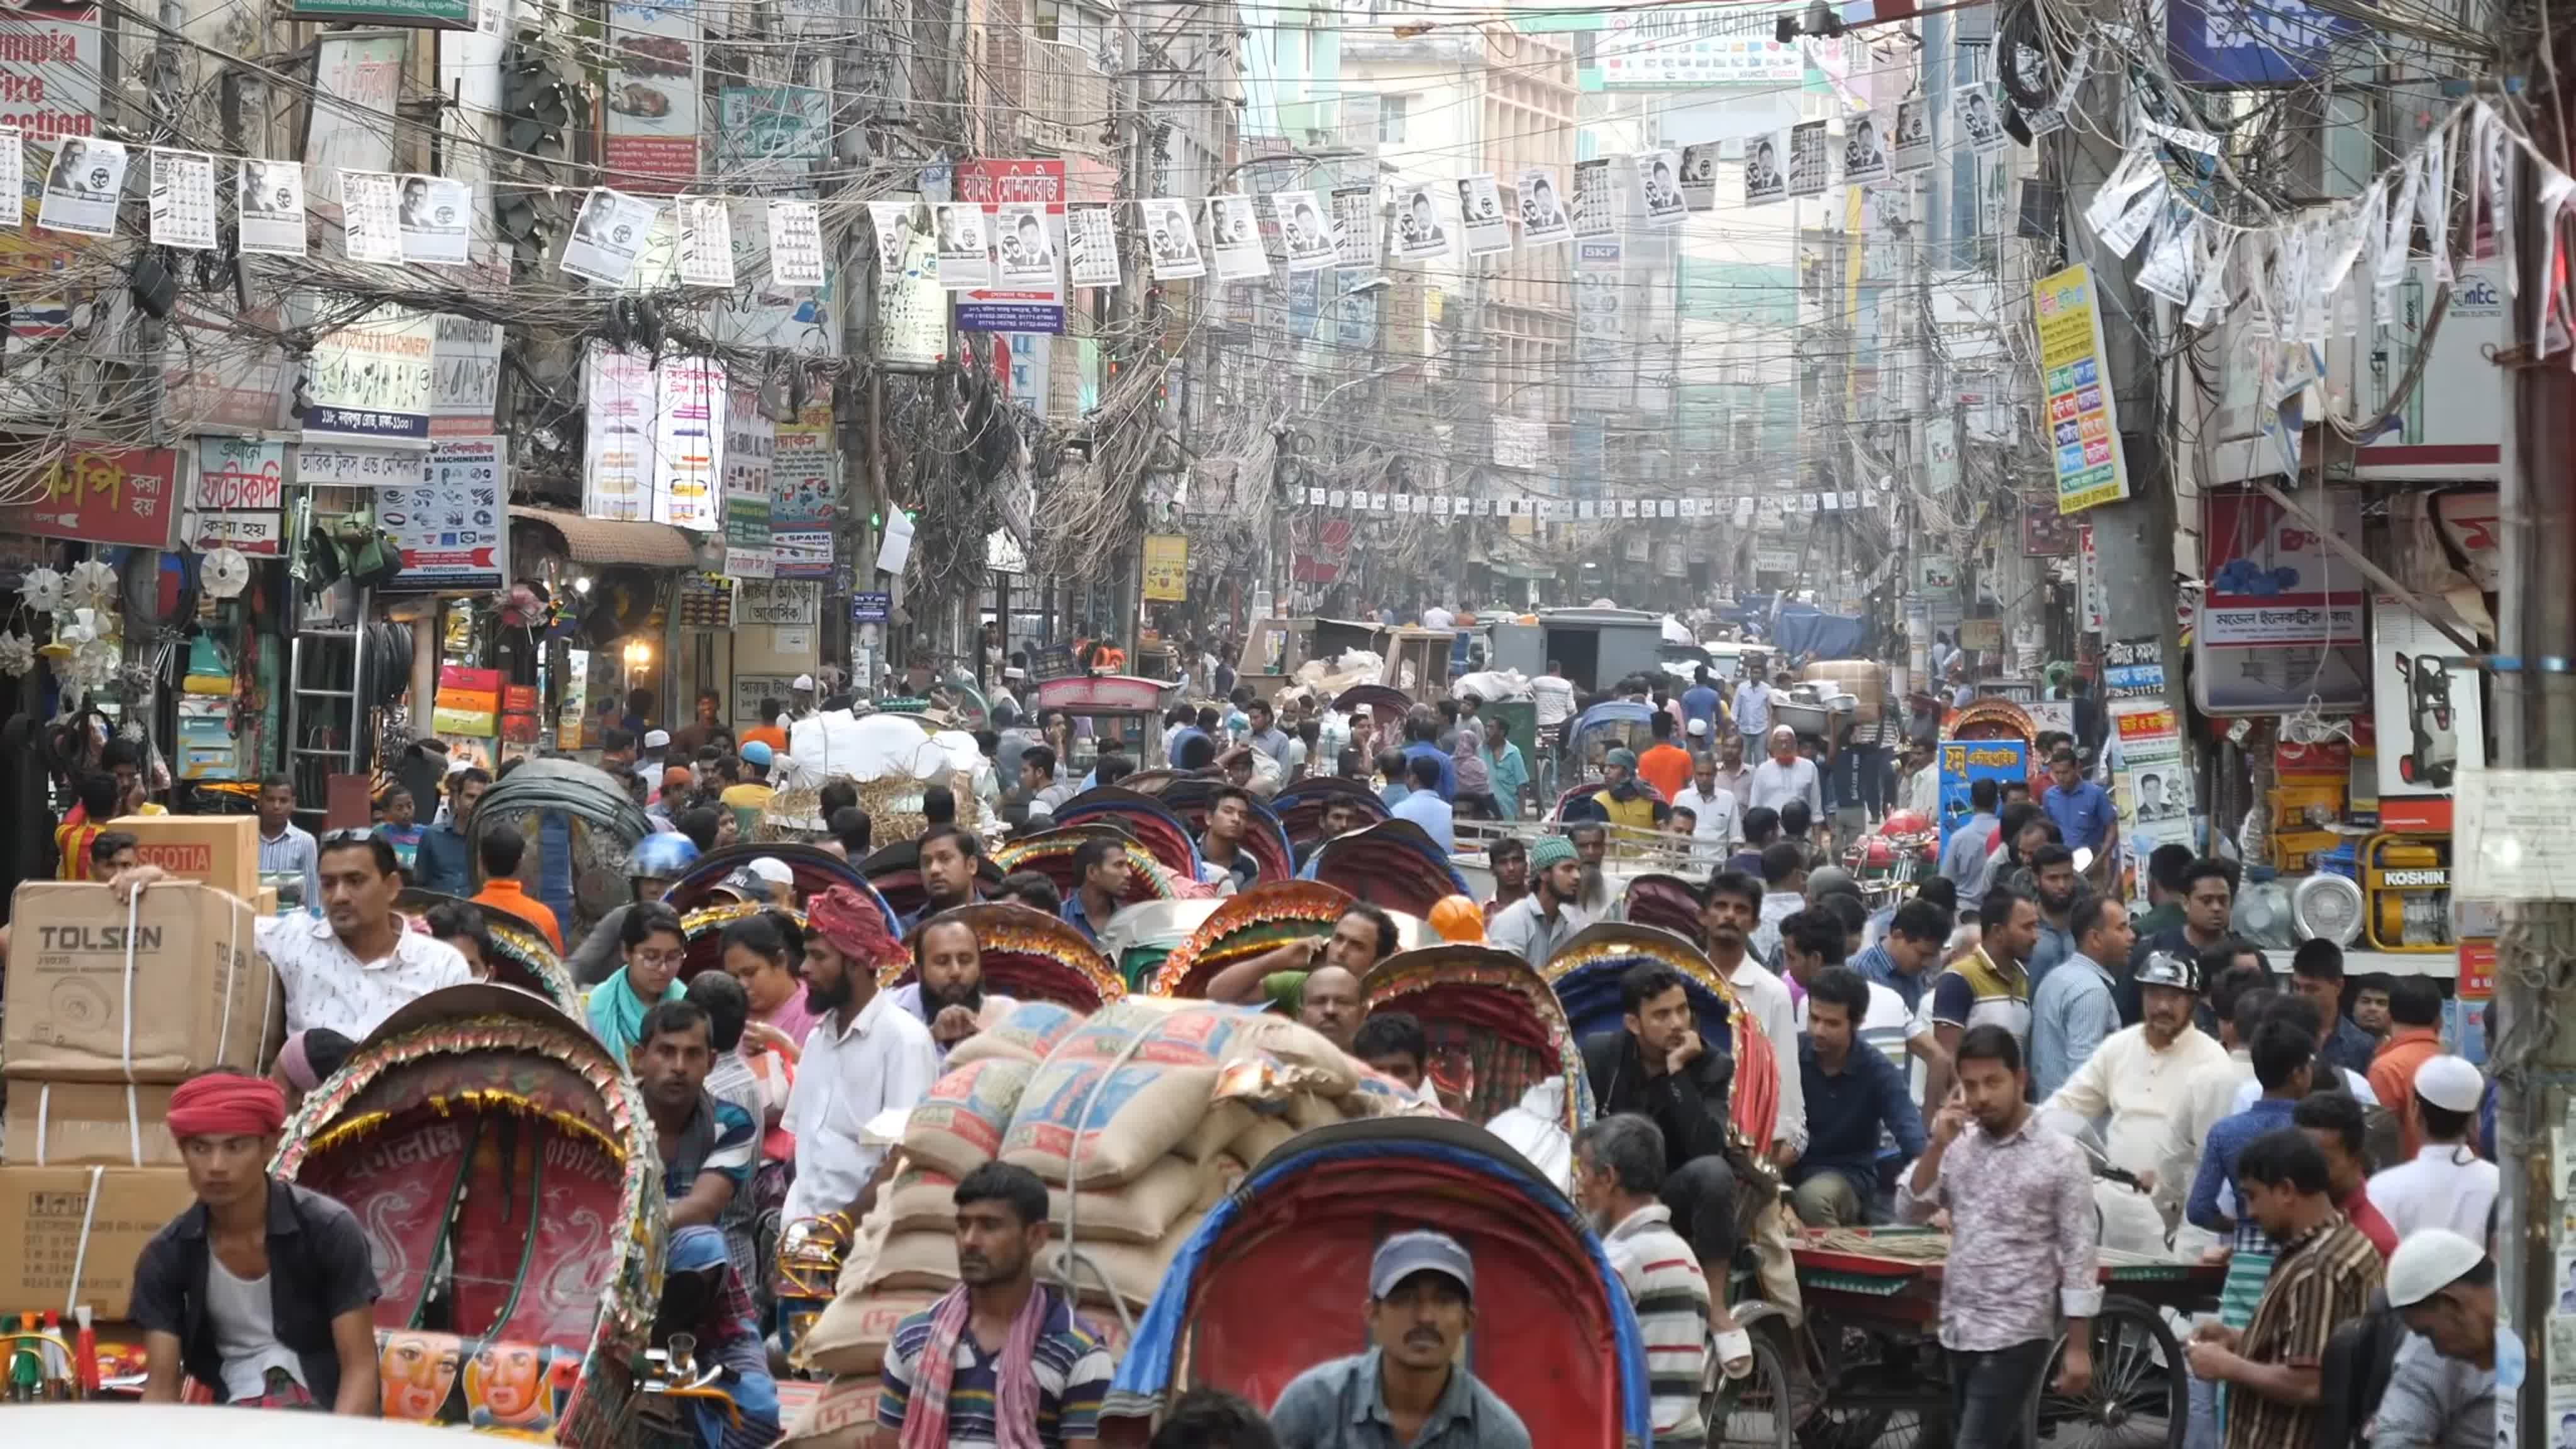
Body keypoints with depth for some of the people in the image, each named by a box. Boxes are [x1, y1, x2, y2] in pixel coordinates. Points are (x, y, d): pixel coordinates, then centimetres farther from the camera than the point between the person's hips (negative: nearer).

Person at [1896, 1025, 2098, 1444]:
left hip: (2015, 1336, -6)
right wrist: (1937, 1146, -8)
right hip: (1959, 1332, 6)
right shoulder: (1958, 1147, 8)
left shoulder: (2060, 1155, -7)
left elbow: (2079, 1255, -7)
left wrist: (2078, 1347, -10)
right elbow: (1908, 1212, 4)